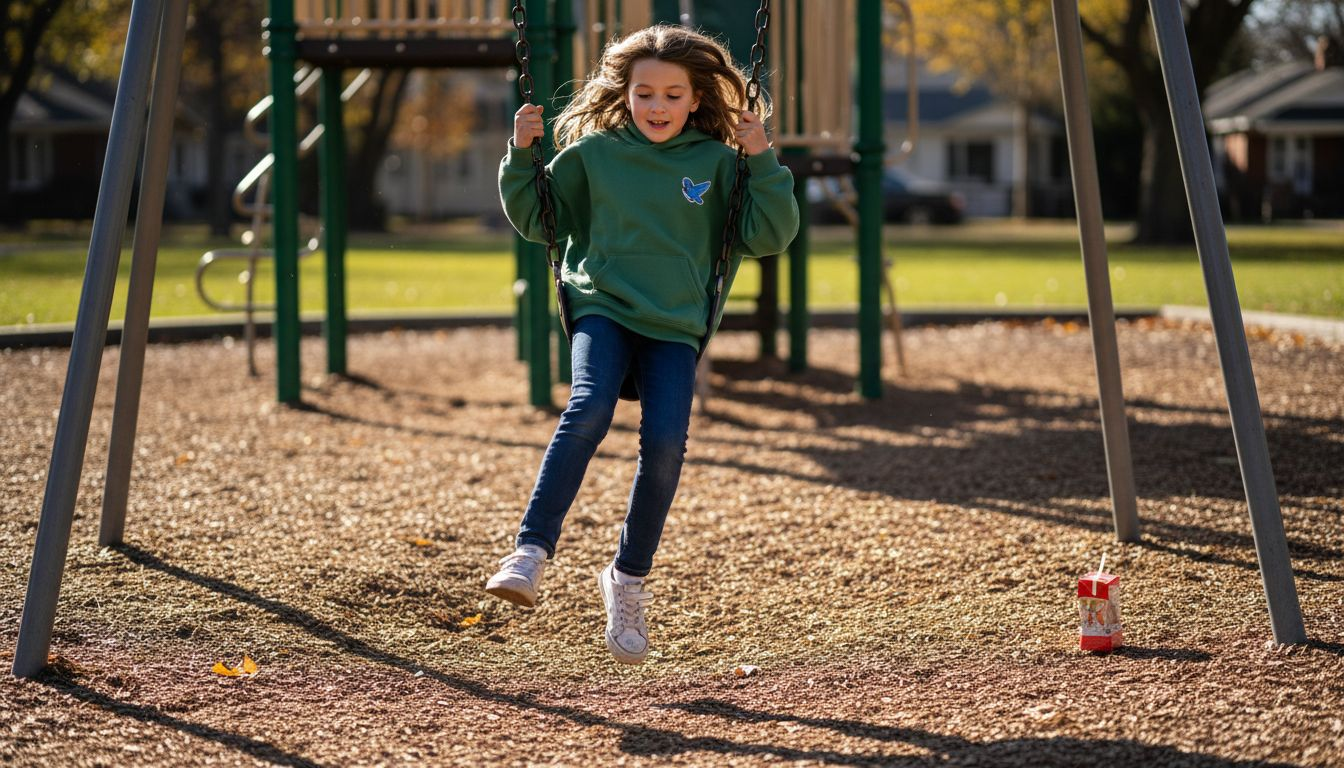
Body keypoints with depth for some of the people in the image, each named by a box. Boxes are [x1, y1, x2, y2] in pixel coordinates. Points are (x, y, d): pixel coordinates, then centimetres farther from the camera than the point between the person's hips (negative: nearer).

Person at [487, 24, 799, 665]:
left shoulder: (717, 163, 5)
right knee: (588, 409, -29)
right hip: (602, 310, -1)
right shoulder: (593, 152, 7)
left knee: (665, 442, -18)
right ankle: (530, 553, -31)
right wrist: (522, 153, 4)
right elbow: (534, 219, 18)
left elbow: (769, 237, 3)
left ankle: (628, 580, 3)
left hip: (675, 327, 1)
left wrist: (762, 162, -6)